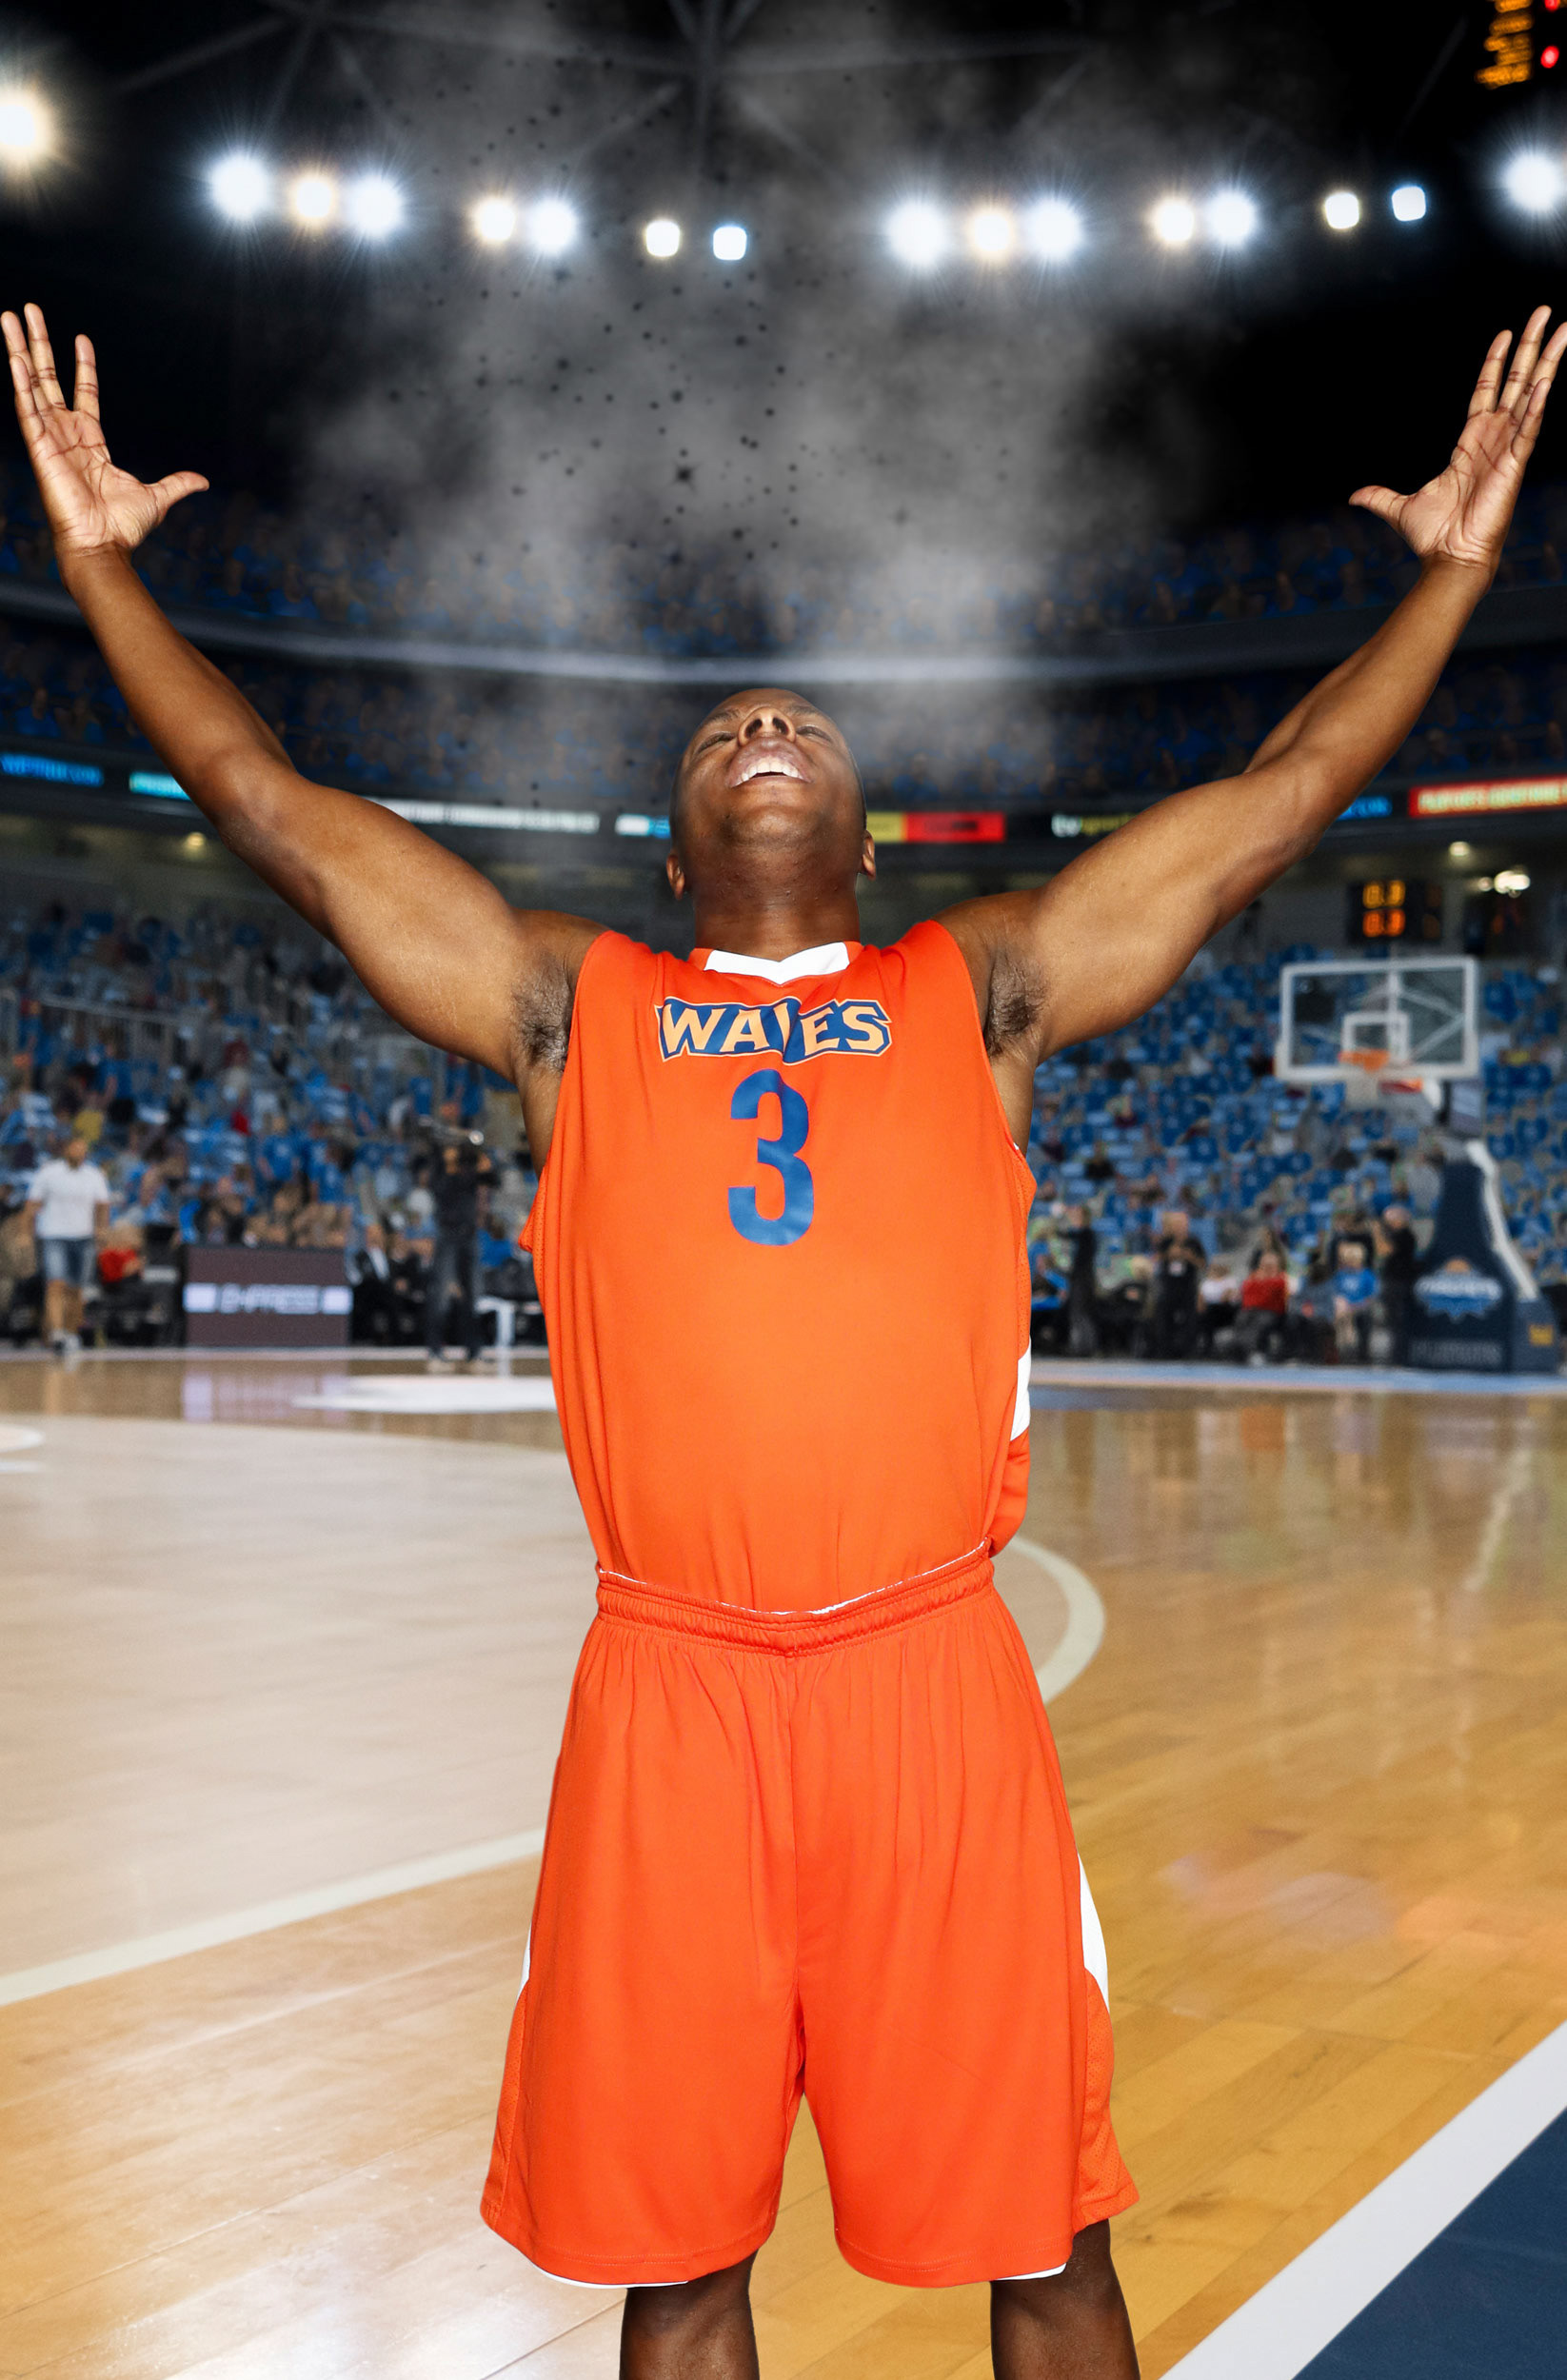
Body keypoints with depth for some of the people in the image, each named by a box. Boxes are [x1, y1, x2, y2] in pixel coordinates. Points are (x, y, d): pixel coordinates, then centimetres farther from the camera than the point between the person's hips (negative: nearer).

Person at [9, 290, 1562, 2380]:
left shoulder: (981, 991, 12)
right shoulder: (572, 1006, 12)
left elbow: (1281, 797, 14)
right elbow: (268, 801, 11)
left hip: (937, 1681, 0)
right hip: (668, 1690, 0)